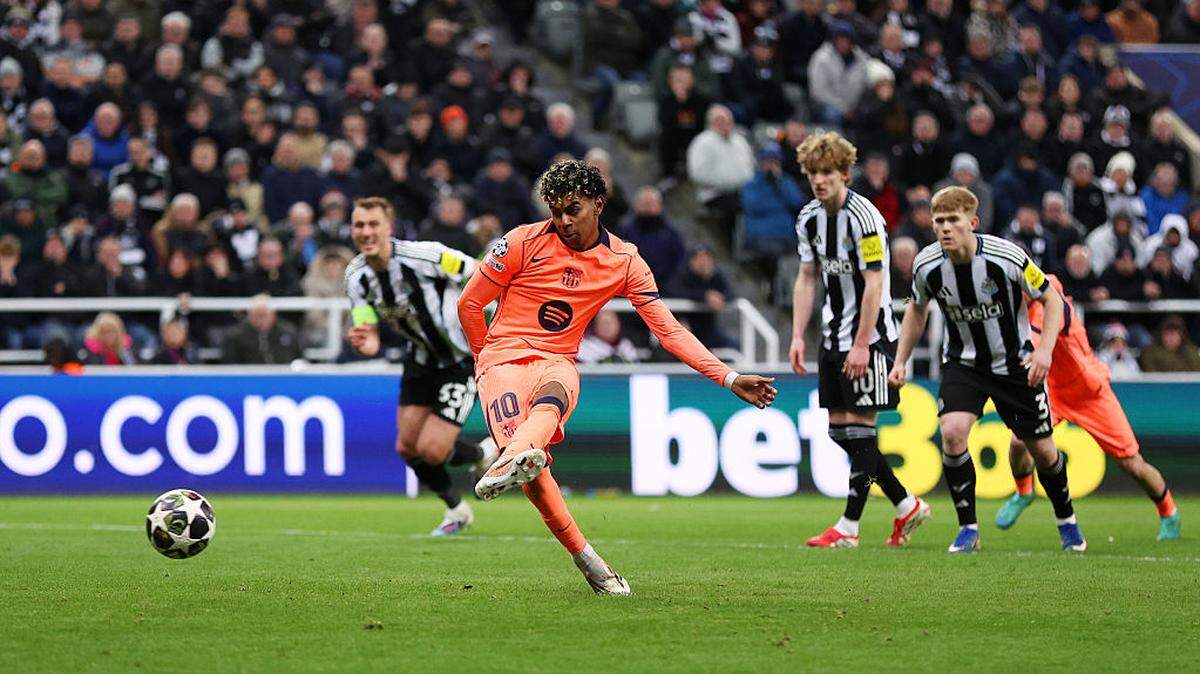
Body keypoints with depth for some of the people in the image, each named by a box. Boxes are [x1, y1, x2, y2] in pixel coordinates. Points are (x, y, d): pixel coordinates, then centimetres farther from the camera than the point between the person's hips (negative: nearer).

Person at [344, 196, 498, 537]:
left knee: (431, 450, -13)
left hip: (463, 359, -6)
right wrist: (363, 342, -35)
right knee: (407, 447, 5)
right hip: (420, 360, 6)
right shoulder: (356, 276, -10)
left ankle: (484, 454, 21)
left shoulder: (425, 255, -28)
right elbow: (372, 342, -10)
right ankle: (456, 510, 30)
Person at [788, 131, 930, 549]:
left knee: (859, 425, -8)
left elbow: (874, 284, -19)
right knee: (838, 429, 7)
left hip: (870, 335, -8)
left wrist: (862, 345, -20)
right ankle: (907, 506, 19)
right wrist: (798, 337, 7)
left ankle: (849, 527, -4)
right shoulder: (809, 219, 6)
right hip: (833, 336, 8)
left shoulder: (863, 216, -17)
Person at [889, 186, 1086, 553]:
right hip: (962, 361, 1)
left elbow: (1051, 298, -10)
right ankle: (968, 528, -8)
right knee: (952, 433, -23)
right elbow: (917, 309, 8)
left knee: (1041, 449, 5)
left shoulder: (1007, 257, -25)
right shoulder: (927, 265, -15)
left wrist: (1045, 349, -23)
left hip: (1014, 363, -1)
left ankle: (1066, 521, 33)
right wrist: (900, 361, 2)